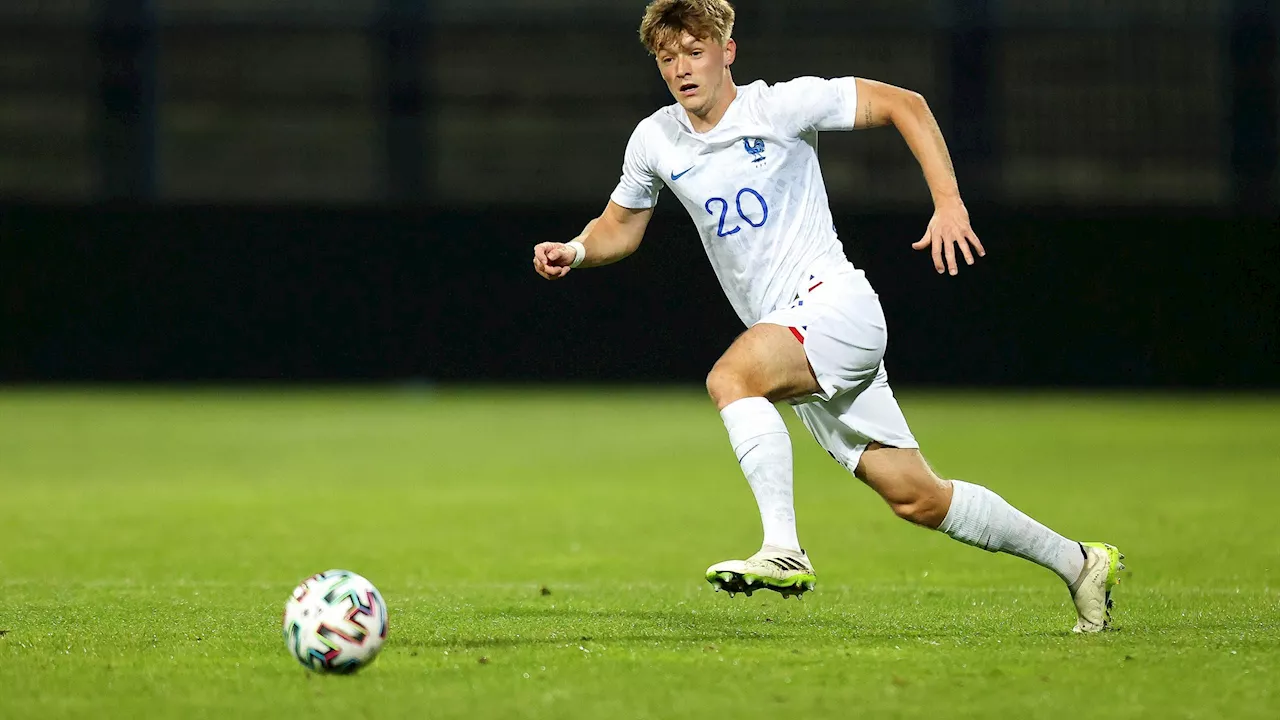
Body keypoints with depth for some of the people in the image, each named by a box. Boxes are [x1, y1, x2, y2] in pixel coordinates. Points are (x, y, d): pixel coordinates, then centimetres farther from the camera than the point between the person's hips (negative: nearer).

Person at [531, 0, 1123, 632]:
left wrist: (949, 204, -14)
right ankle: (1076, 562, 16)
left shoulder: (780, 106, -8)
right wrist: (576, 251, 1)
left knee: (731, 376, -32)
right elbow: (621, 225, 23)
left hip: (836, 301, -6)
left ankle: (784, 550, -36)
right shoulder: (655, 141, 8)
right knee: (916, 497, 4)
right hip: (789, 332, 6)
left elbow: (904, 104, -6)